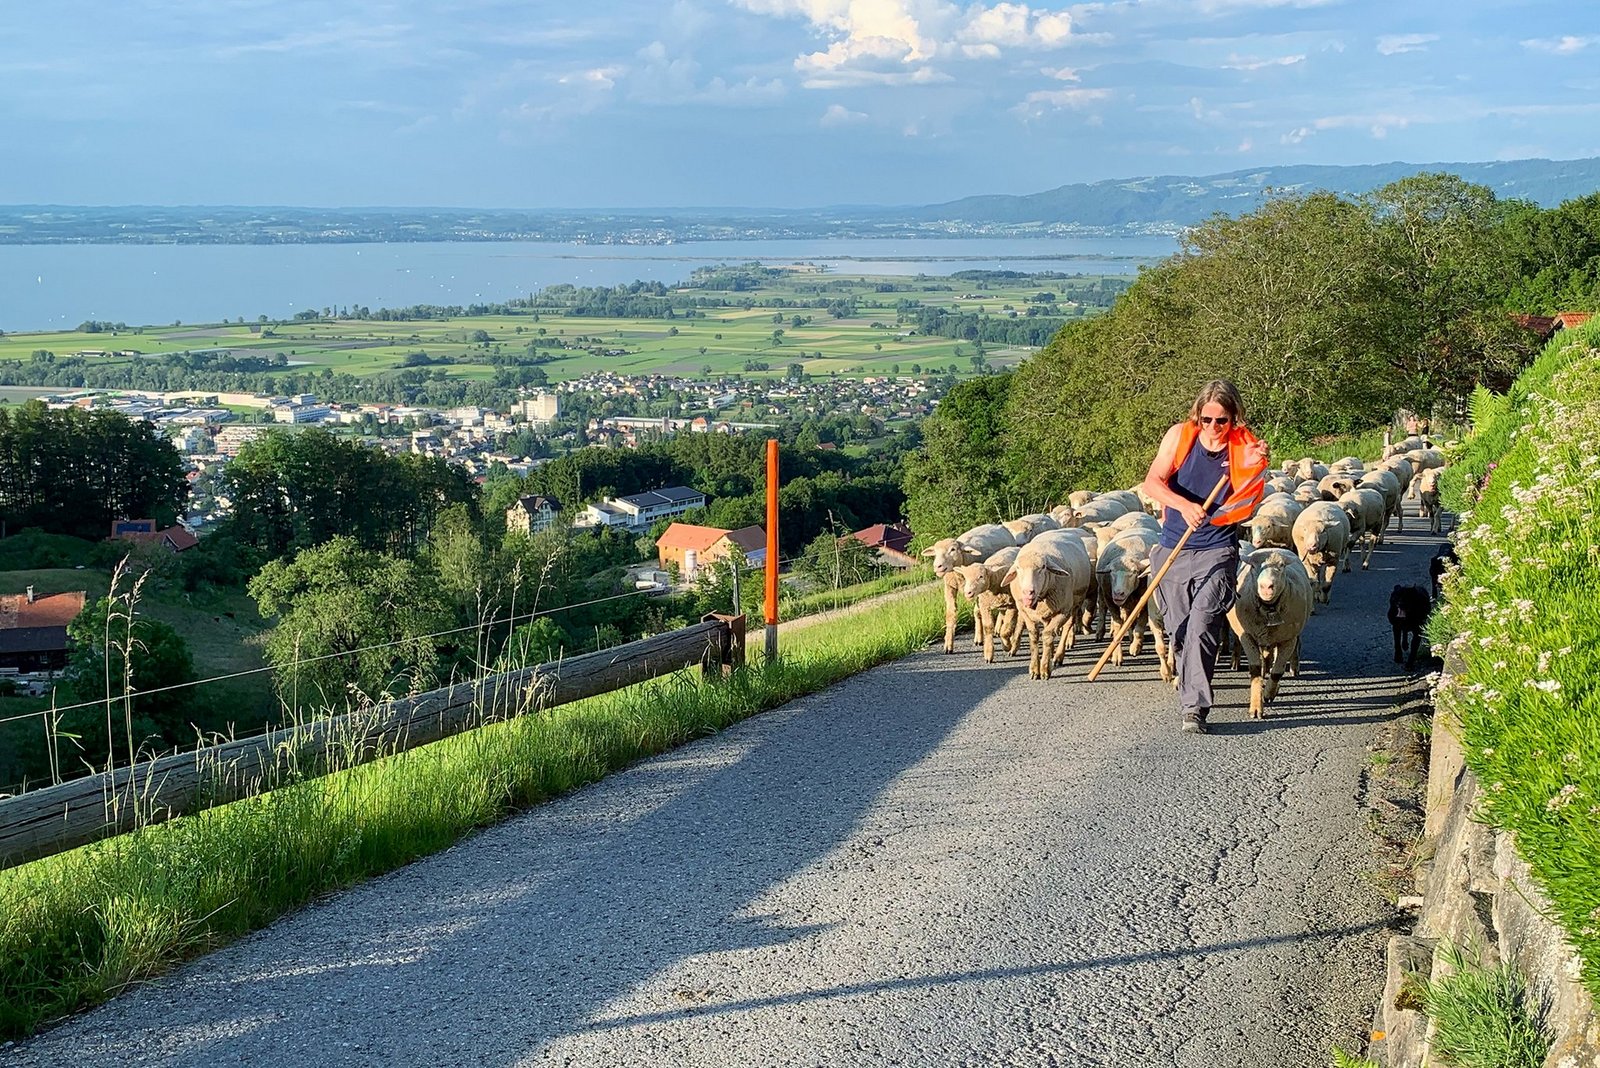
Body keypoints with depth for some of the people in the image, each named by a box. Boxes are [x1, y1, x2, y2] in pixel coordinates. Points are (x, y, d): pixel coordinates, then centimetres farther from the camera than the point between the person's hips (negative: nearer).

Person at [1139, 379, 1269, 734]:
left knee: (1202, 625, -18)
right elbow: (1152, 482, -10)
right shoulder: (1180, 436, -1)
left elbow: (1242, 505, -8)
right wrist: (1184, 505, -27)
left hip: (1217, 551, -2)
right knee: (1179, 631, 10)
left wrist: (1252, 467, -23)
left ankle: (1194, 706, -20)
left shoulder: (1244, 448, -2)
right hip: (1173, 549, 2)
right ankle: (1191, 694, 30)